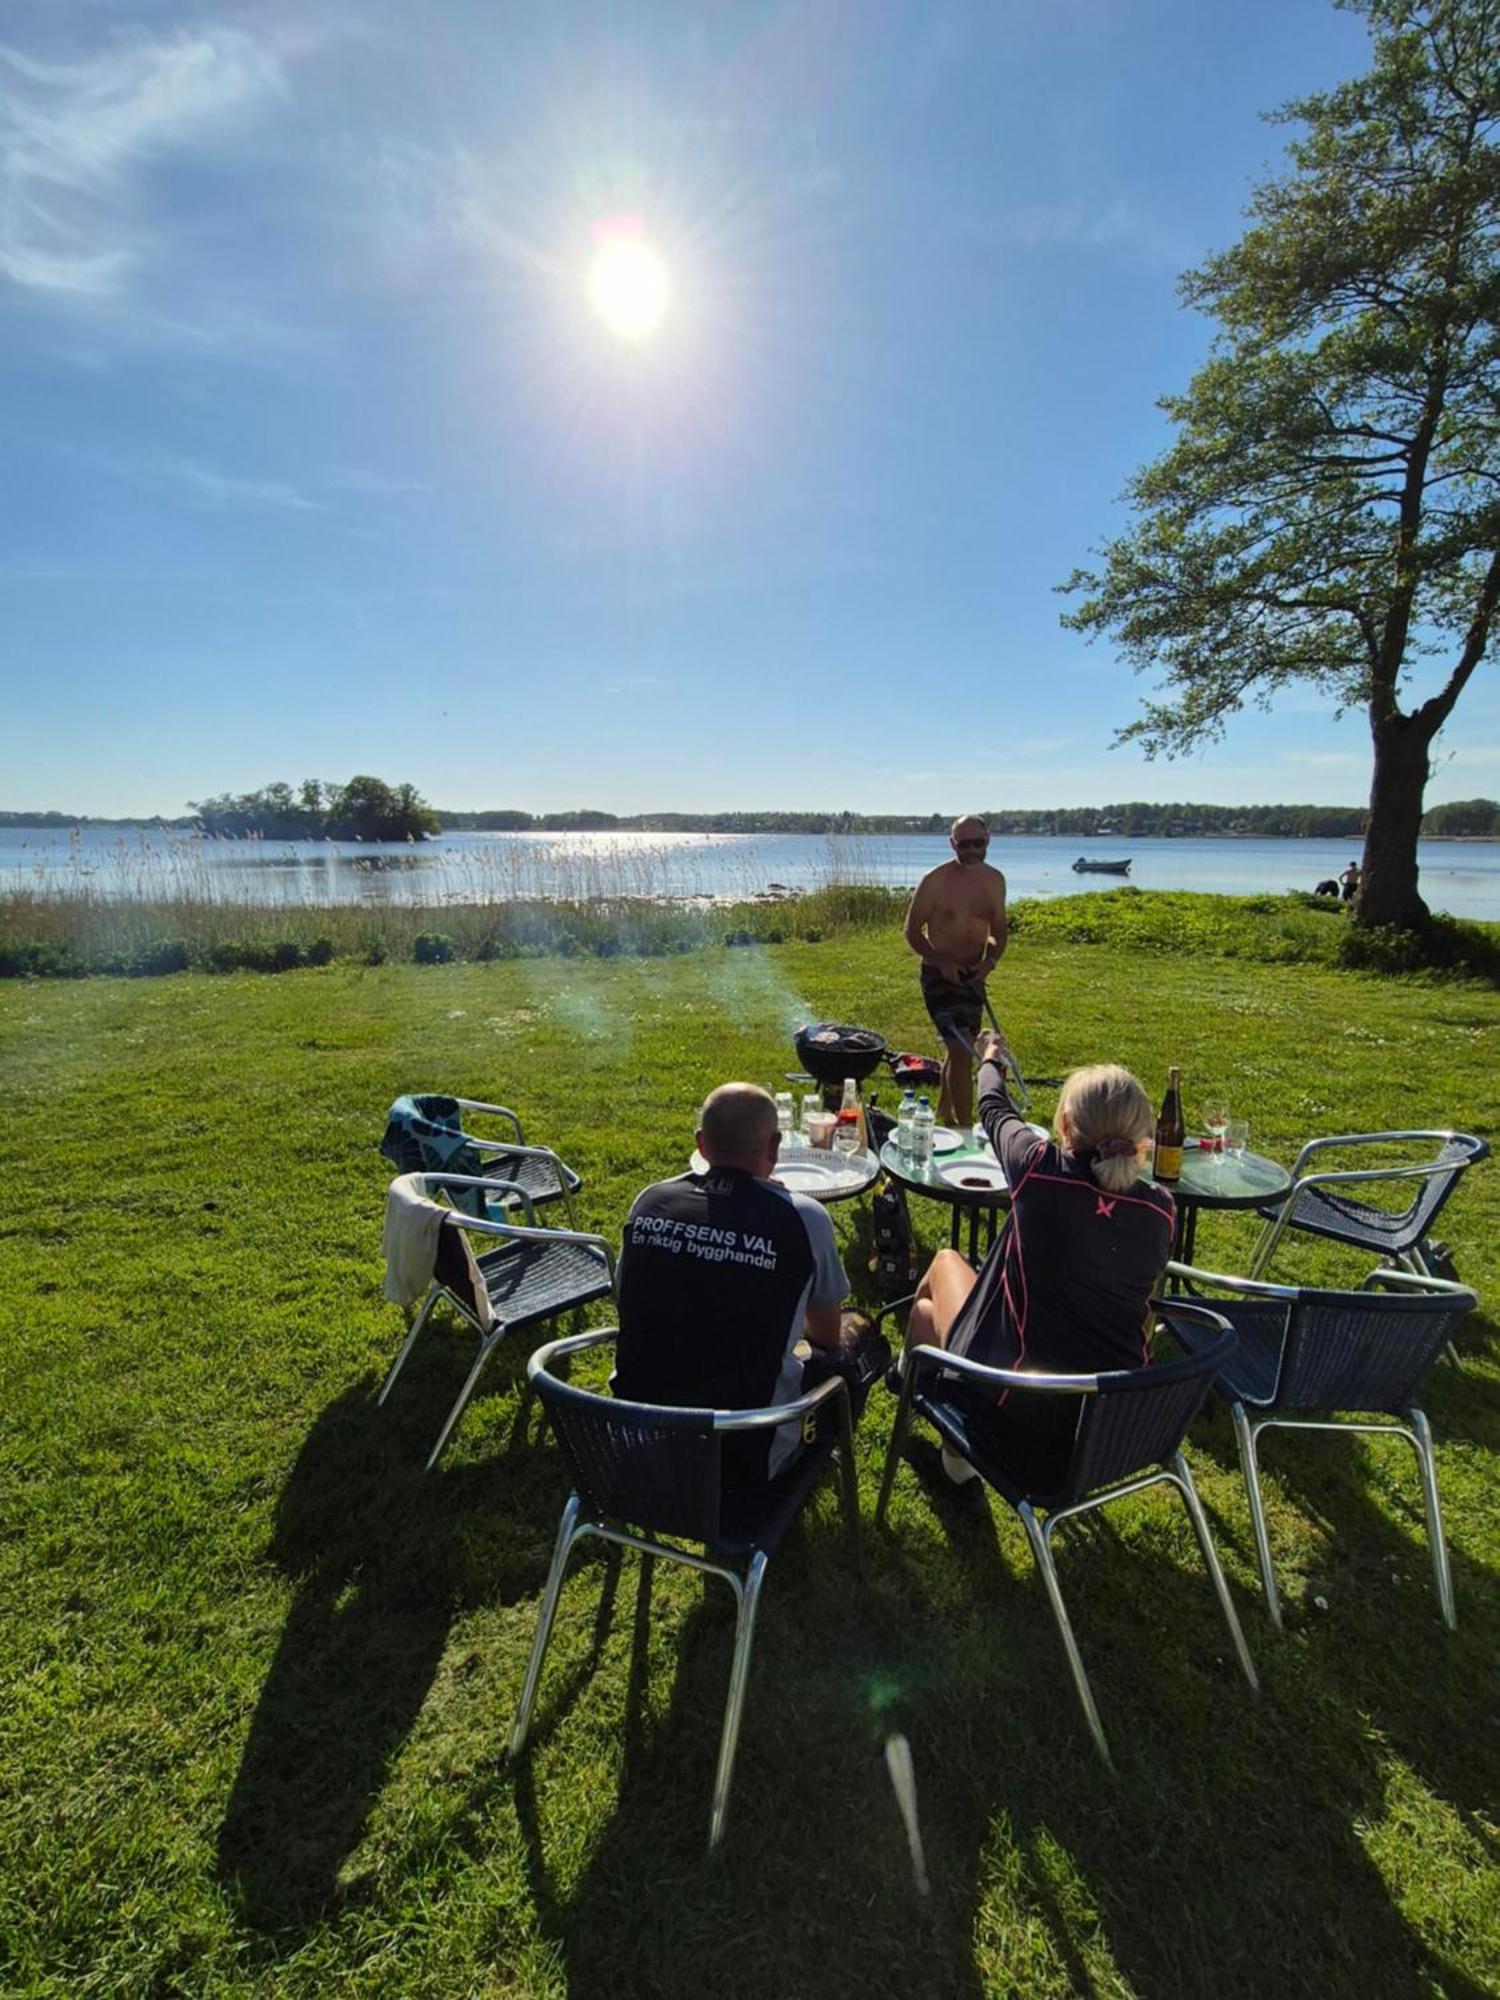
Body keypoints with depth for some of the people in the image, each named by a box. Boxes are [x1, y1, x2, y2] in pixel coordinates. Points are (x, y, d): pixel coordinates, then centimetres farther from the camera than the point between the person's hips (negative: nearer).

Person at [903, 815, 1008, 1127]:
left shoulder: (995, 881, 4)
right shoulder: (935, 880, -13)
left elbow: (998, 932, 12)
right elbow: (912, 930, -8)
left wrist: (990, 961, -8)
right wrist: (941, 961, -21)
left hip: (973, 975, 6)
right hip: (939, 974, -6)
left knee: (957, 1048, 19)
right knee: (962, 1050, -14)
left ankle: (943, 1115, 37)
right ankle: (966, 1130, -7)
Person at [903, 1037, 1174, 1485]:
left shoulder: (1041, 1169, -18)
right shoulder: (1161, 1209, -9)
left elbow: (994, 1109, 5)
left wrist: (990, 1059, 26)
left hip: (1020, 1412, -4)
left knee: (945, 1262, 21)